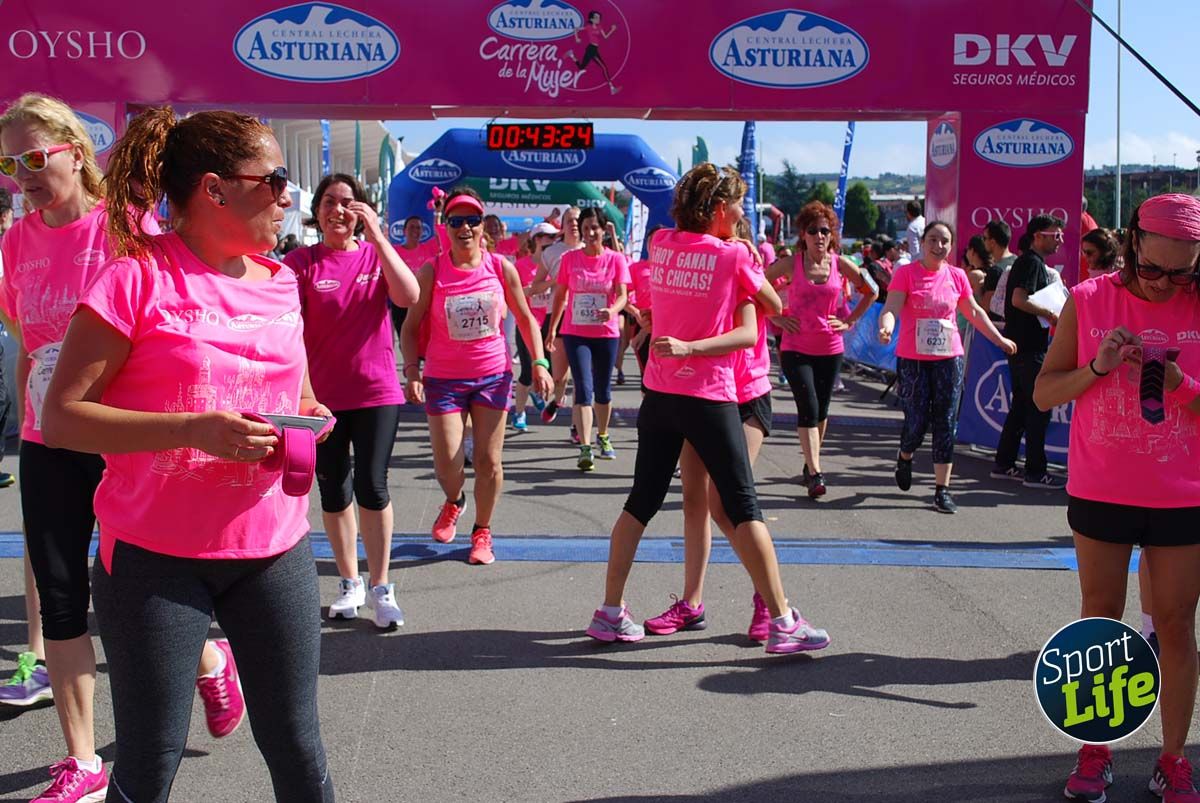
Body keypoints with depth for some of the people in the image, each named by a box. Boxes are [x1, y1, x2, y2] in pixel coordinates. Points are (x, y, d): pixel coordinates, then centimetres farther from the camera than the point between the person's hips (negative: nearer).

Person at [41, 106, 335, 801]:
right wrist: (193, 429, -23)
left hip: (274, 548, 5)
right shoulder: (136, 277, -9)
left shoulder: (279, 283, 8)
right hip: (156, 556, -5)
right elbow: (62, 417, -12)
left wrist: (310, 420, -1)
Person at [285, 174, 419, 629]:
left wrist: (377, 236, -19)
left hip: (376, 391, 0)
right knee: (333, 492, 10)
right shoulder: (300, 262, -2)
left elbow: (408, 297, -16)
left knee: (371, 487, -5)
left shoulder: (377, 254, 3)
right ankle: (350, 583, 27)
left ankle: (380, 586, 10)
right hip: (322, 395, 0)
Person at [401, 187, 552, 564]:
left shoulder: (502, 268, -2)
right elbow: (411, 326, 0)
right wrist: (411, 370, -13)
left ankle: (482, 532, 24)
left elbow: (526, 319, 7)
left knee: (489, 460, 3)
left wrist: (539, 363, -3)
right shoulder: (432, 272, -5)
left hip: (493, 375, 1)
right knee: (447, 464, -5)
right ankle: (453, 503, 32)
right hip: (443, 378, -1)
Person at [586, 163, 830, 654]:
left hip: (659, 392, 5)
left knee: (642, 501, 13)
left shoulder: (660, 244, 5)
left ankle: (609, 613, 16)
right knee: (744, 507, 0)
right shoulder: (736, 255, -7)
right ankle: (782, 622, 5)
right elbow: (750, 332, -8)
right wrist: (691, 349, -12)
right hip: (709, 397, -5)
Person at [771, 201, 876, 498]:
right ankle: (815, 473, -13)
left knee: (821, 410, 11)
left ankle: (810, 466, 28)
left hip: (830, 349, 3)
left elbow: (871, 292, 12)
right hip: (796, 348, -3)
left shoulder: (841, 264, -2)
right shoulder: (790, 264, -7)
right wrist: (777, 317, -3)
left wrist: (850, 320, 4)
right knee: (808, 408, -13)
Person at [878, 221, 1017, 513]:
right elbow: (892, 307, -15)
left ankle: (942, 490, 5)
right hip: (912, 359, -3)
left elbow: (974, 312, 18)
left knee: (946, 424, 1)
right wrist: (886, 326, -36)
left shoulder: (957, 276, 7)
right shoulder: (906, 273, -4)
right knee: (917, 421, -2)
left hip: (949, 358, 3)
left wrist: (1000, 339, 22)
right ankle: (905, 458, 34)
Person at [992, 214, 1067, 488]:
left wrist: (1051, 316, 15)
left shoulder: (1032, 262, 18)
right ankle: (1035, 471, -2)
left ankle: (1003, 464, 19)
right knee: (1039, 406, -6)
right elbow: (1019, 300, -25)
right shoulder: (1031, 262, -13)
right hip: (1029, 346, -10)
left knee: (1021, 404, 14)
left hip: (1022, 344, 10)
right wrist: (1050, 314, -16)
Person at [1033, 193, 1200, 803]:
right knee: (1099, 619, 10)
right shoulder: (1089, 301, -5)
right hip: (1101, 494, 0)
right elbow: (1043, 394, -2)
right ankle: (1095, 751, 23)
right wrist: (1097, 368, -19)